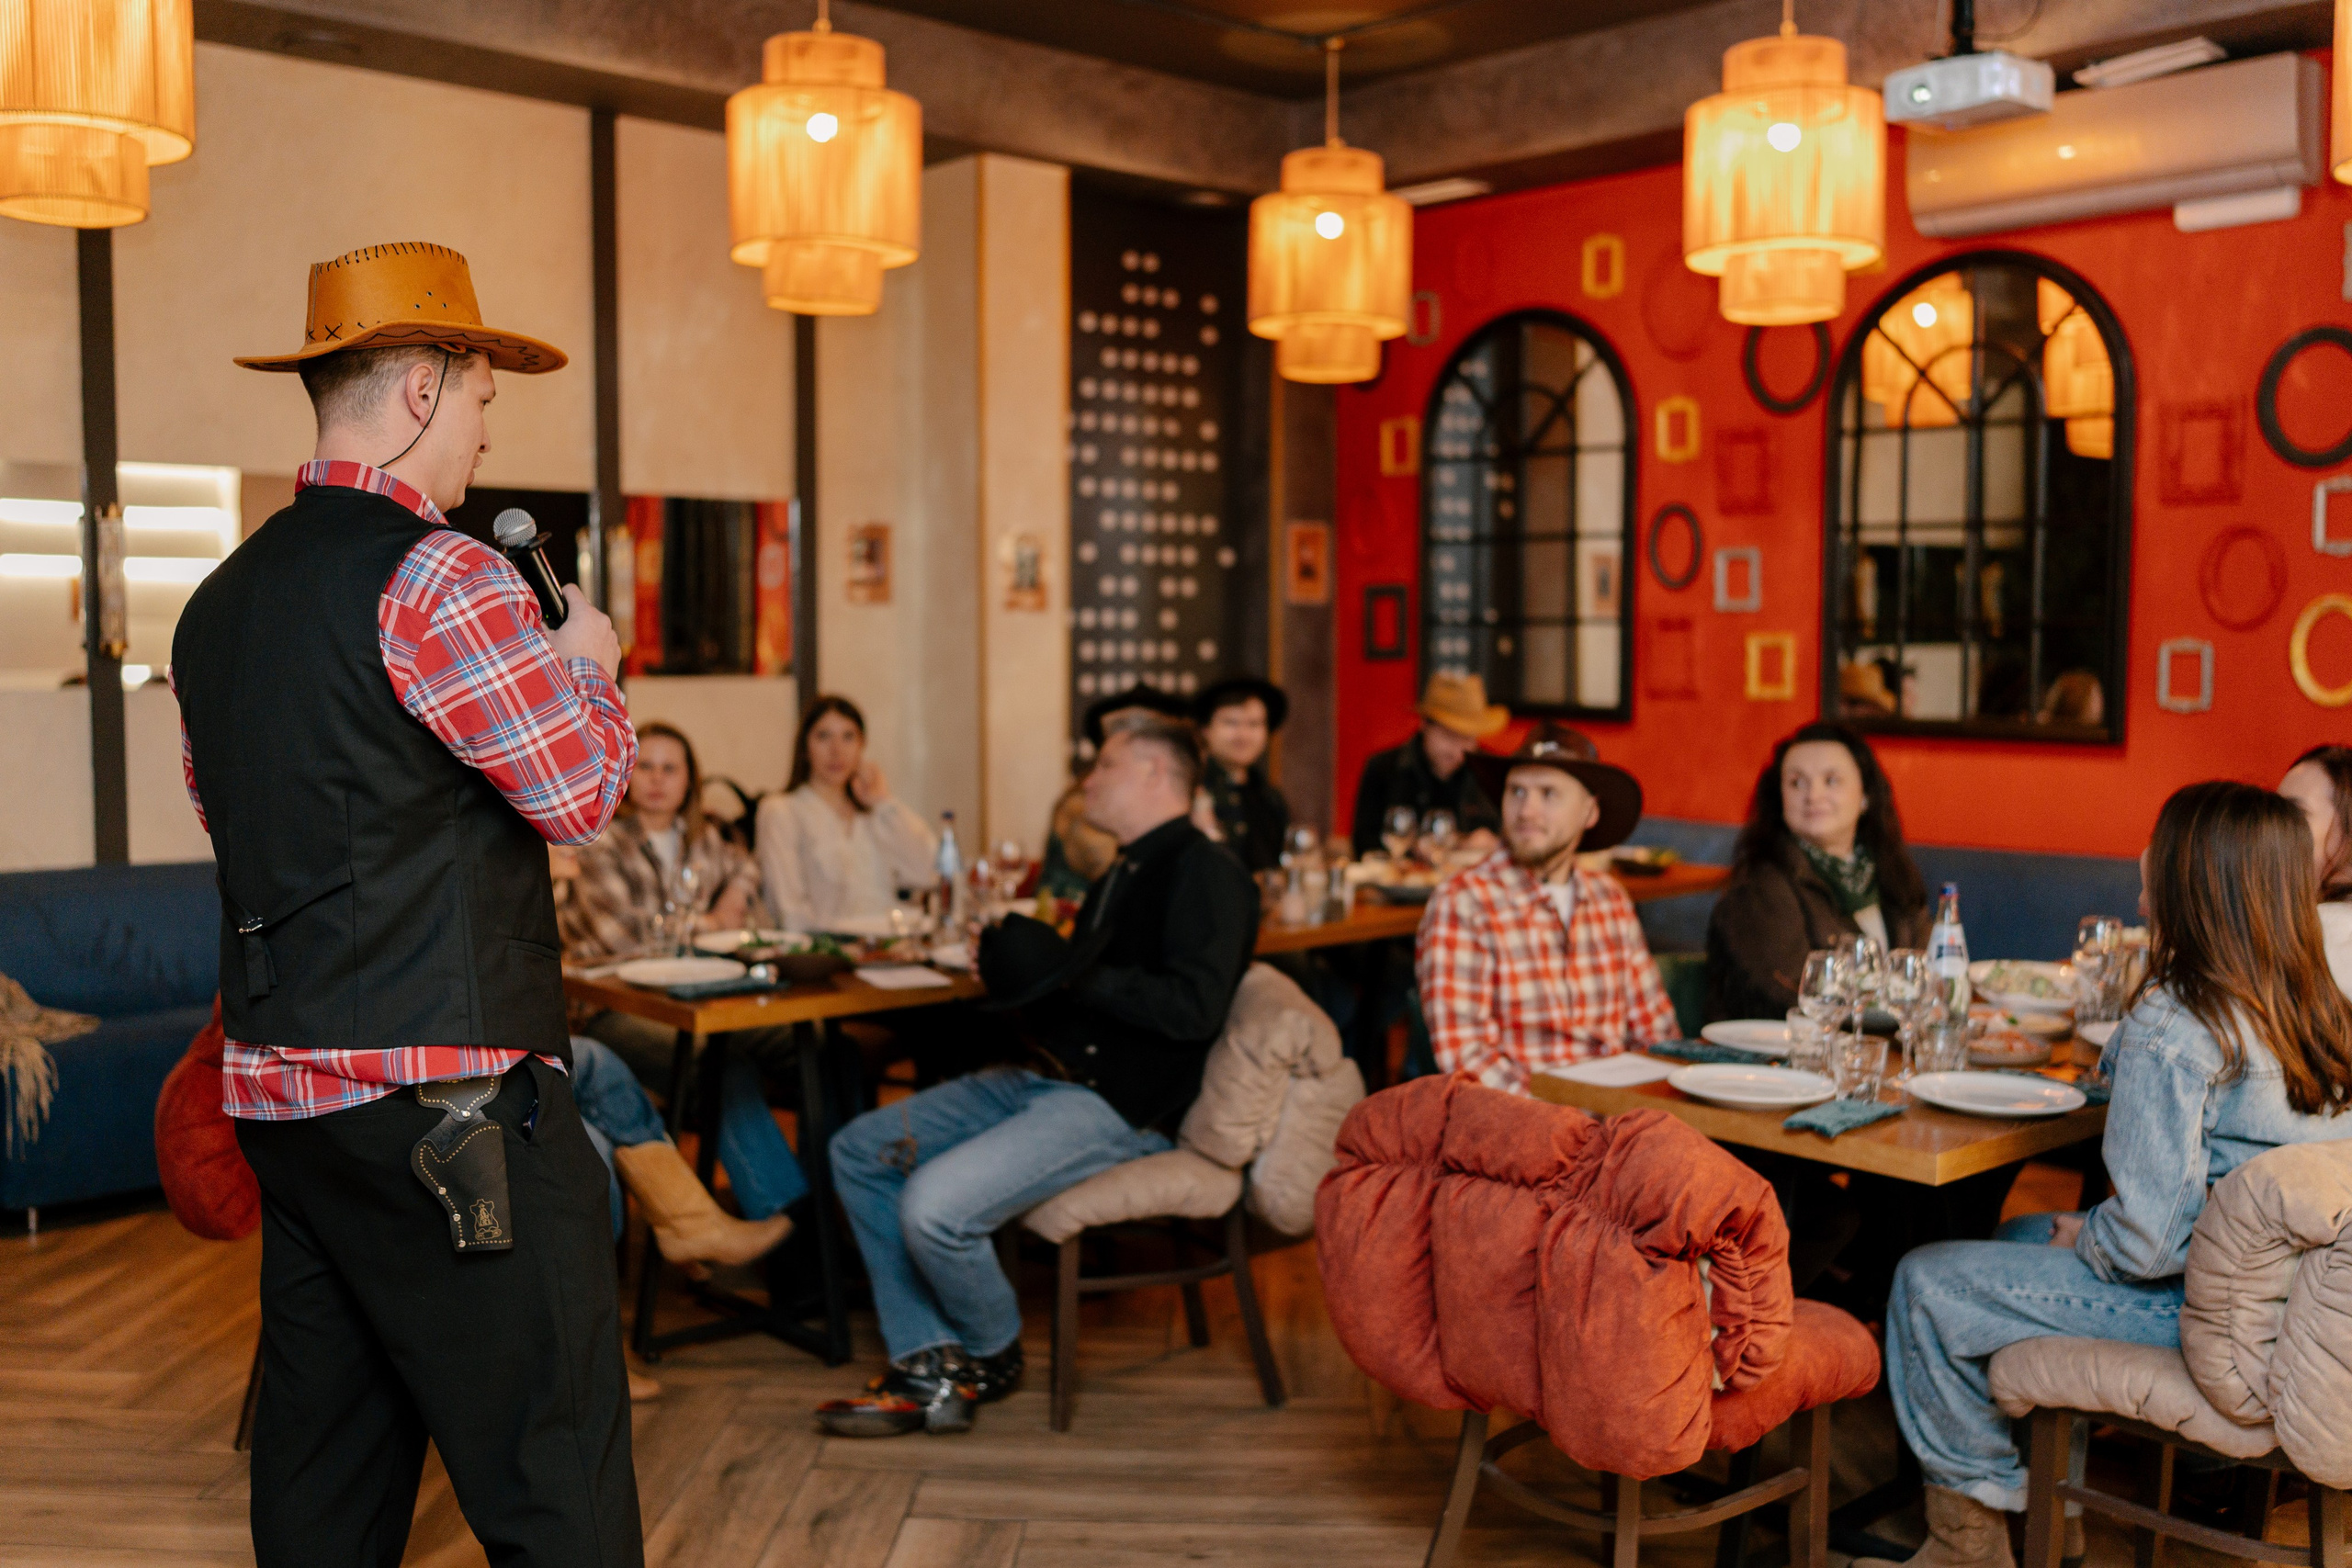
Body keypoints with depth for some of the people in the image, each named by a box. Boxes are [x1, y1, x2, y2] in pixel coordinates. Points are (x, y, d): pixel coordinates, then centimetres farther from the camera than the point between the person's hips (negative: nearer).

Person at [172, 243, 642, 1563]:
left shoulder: (220, 600, 13)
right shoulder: (438, 576, -13)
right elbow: (583, 791, -11)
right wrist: (589, 665, 8)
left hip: (277, 1085, 9)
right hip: (446, 1095, -9)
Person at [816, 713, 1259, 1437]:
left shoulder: (1203, 872, -10)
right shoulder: (1123, 875, 21)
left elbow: (1194, 1005, -23)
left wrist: (1066, 973, -19)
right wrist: (1014, 966, 4)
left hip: (1119, 1106, -10)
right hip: (1046, 1079, 11)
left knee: (935, 1206, -26)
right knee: (858, 1151, 6)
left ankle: (992, 1357, 5)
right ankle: (927, 1365, 3)